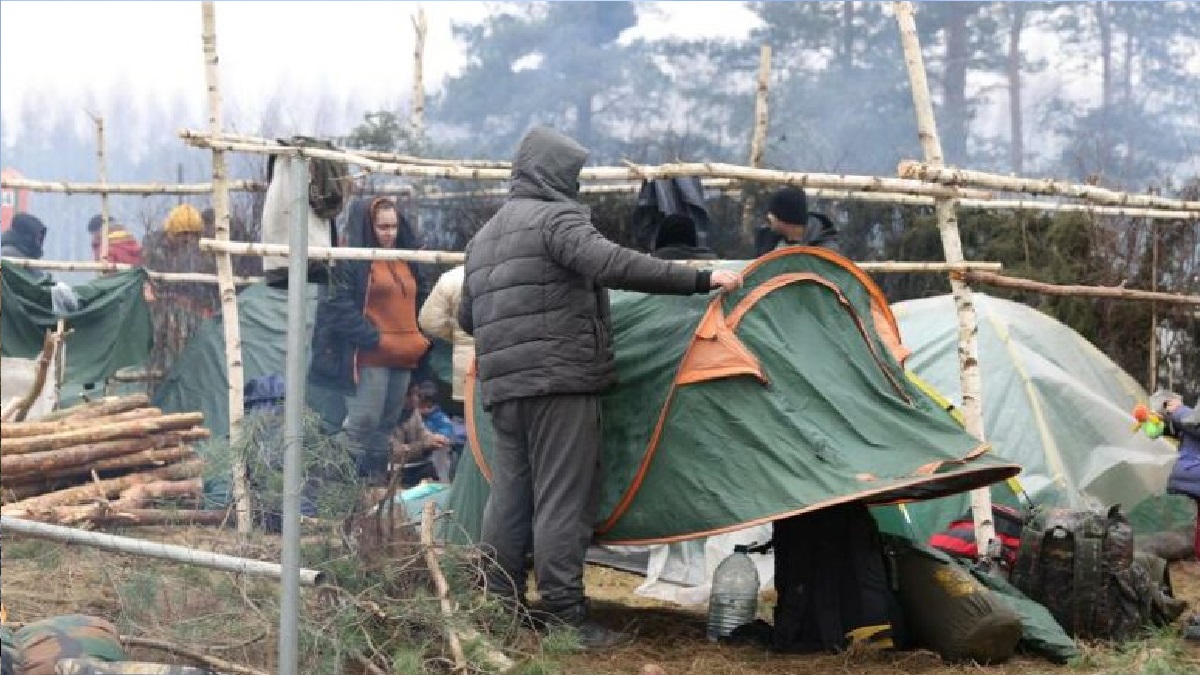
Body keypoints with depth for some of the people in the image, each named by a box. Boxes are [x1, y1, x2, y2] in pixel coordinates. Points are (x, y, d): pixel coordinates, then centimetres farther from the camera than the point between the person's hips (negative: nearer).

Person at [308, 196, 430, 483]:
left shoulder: (406, 260, 18)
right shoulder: (353, 260, -5)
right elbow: (340, 305, -12)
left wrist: (418, 338, 11)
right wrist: (375, 338, -17)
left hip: (403, 357, 7)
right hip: (369, 357, -7)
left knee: (387, 425, 10)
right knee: (363, 423, -10)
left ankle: (377, 478, 17)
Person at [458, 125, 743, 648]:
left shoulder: (484, 237, 20)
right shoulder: (555, 218, -7)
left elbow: (467, 317, 25)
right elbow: (613, 266, -23)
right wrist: (701, 280, -23)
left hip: (502, 387, 8)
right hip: (560, 382, -8)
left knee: (509, 497, 12)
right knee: (562, 501, -7)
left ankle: (500, 609, 16)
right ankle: (565, 618, -7)